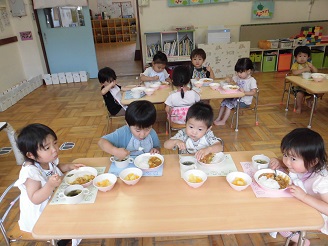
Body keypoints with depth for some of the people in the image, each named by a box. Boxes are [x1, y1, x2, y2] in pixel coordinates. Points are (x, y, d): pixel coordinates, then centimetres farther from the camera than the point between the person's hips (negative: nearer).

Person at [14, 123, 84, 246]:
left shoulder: (48, 159, -9)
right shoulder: (31, 171, -31)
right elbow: (35, 199, -29)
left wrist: (69, 166, -2)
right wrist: (50, 185, -43)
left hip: (55, 198, 8)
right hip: (40, 212, -8)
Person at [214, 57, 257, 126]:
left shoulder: (252, 80, -16)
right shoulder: (238, 77, 3)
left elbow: (253, 92, -21)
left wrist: (244, 92, -37)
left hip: (245, 102, -7)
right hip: (237, 98, 7)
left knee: (229, 103, -21)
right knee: (224, 101, -5)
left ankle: (223, 121, -12)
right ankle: (218, 118, -3)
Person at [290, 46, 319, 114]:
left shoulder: (308, 64, 11)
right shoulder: (295, 65, -7)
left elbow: (316, 72, 5)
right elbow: (294, 72, -28)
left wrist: (312, 67, -13)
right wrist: (304, 69, -29)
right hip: (298, 86, -6)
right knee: (300, 94, -33)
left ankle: (309, 100, 23)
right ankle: (298, 107, -4)